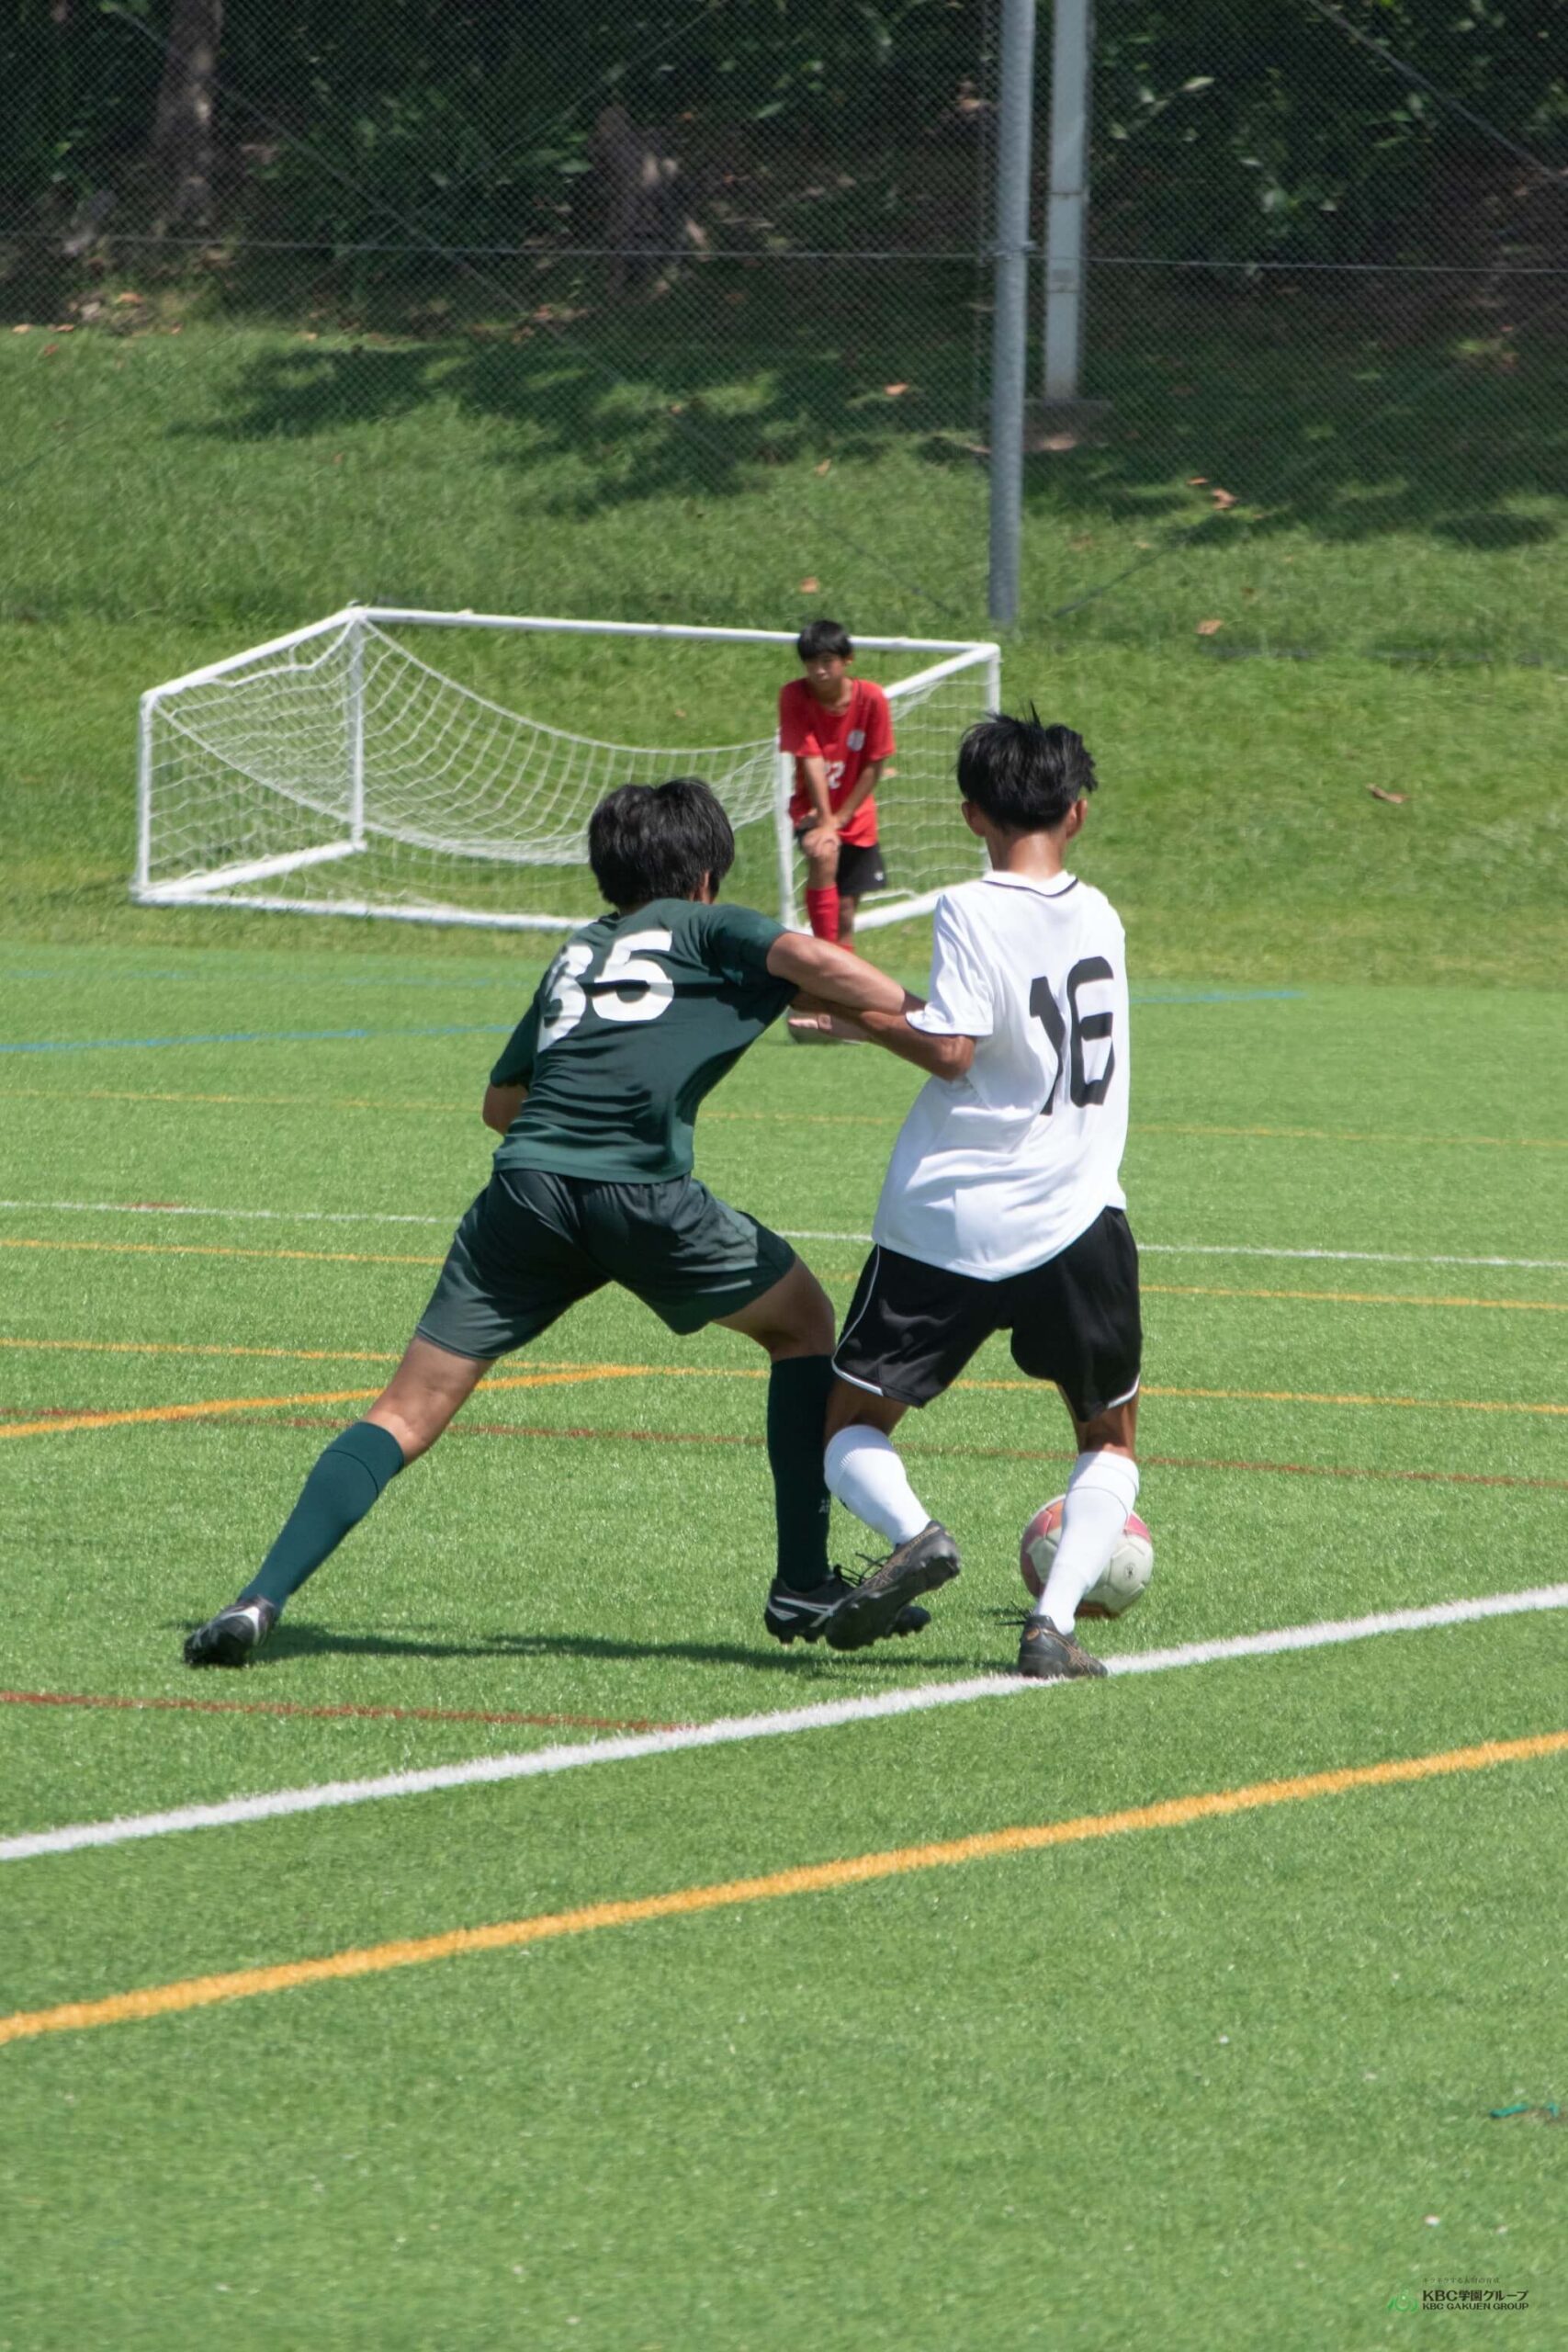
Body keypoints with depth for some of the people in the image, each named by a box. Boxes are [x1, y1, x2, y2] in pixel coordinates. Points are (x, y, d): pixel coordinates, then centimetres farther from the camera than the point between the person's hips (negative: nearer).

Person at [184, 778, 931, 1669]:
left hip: (527, 1188, 4)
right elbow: (803, 958, -4)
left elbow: (502, 1101, 35)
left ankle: (262, 1600, -12)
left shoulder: (578, 953, 30)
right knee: (803, 1321, 21)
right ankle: (805, 1587, 19)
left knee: (407, 1416, 5)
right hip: (644, 1194, -4)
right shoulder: (705, 929, 17)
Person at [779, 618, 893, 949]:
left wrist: (839, 819, -14)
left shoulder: (871, 698, -13)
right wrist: (824, 820, -27)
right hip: (813, 809, -2)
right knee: (824, 854, -33)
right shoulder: (794, 696, -15)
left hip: (855, 815, 2)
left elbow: (874, 766, -9)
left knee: (846, 909, 4)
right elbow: (811, 760, -20)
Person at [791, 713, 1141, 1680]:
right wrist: (878, 1013, 21)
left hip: (946, 1226, -3)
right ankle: (1055, 1619, -4)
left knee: (853, 1426, 11)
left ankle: (914, 1530, -22)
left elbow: (949, 1049, -18)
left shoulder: (974, 911, -10)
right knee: (1110, 1437, 19)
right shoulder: (1098, 914, 7)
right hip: (1073, 1221, 3)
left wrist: (858, 1015, -3)